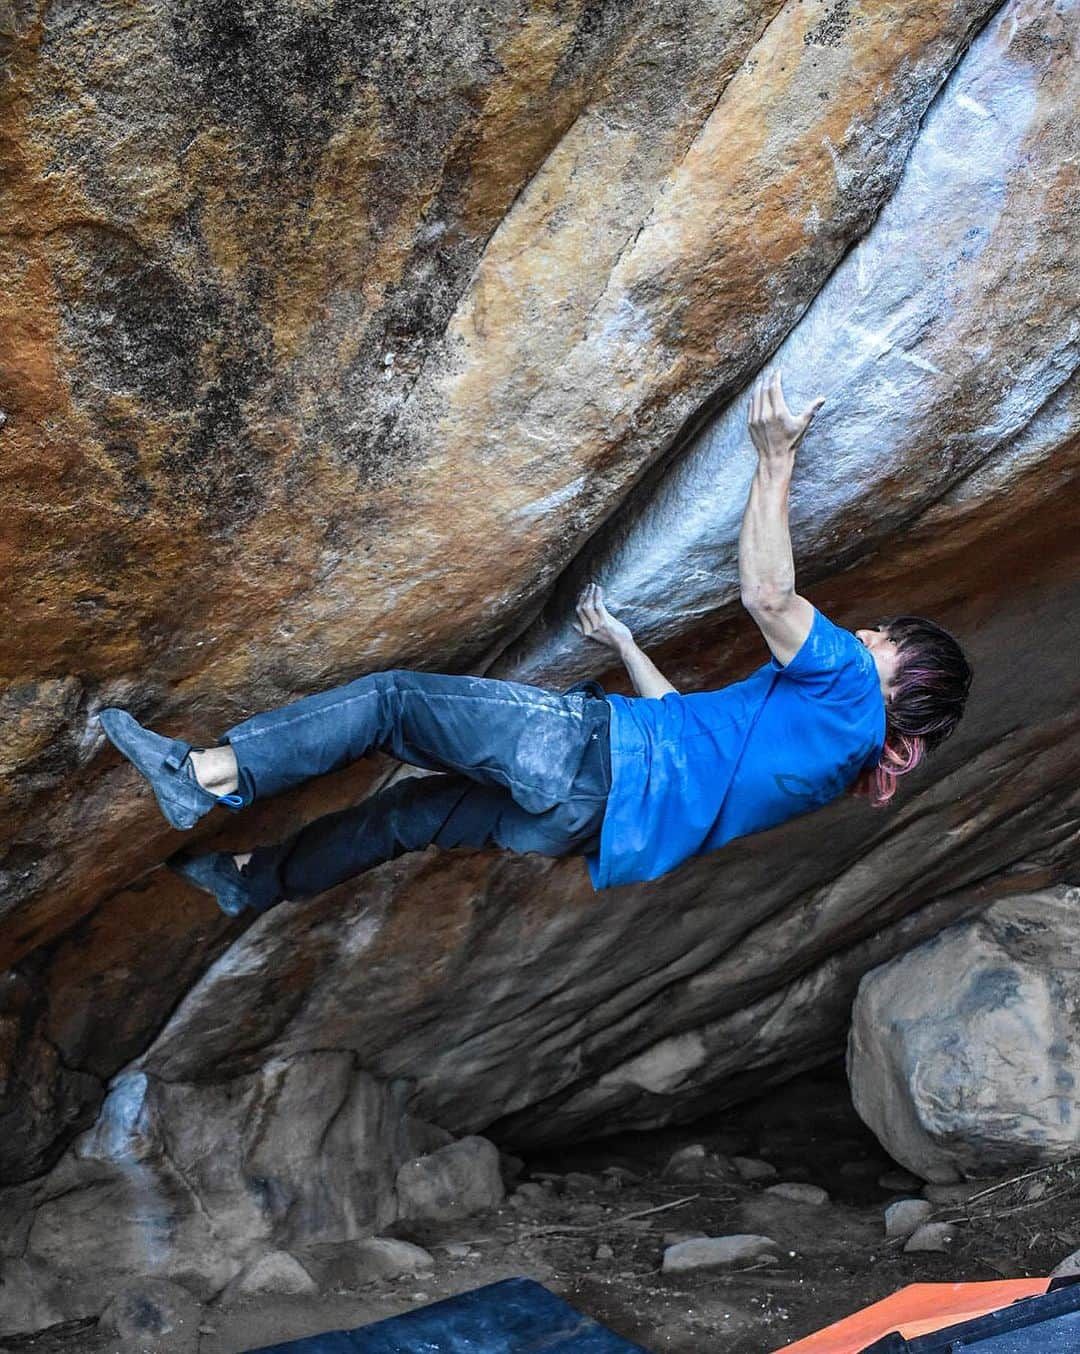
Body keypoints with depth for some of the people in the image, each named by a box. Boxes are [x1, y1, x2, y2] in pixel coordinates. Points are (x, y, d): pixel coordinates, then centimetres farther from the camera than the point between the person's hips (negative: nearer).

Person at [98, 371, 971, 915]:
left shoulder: (846, 692, -3)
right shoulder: (837, 755, 25)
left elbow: (768, 594, -19)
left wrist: (777, 461, -12)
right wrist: (622, 642, 35)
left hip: (594, 754, -9)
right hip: (593, 826, 9)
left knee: (389, 698, -6)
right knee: (415, 812, 20)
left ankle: (208, 772, -5)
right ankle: (254, 881, 32)